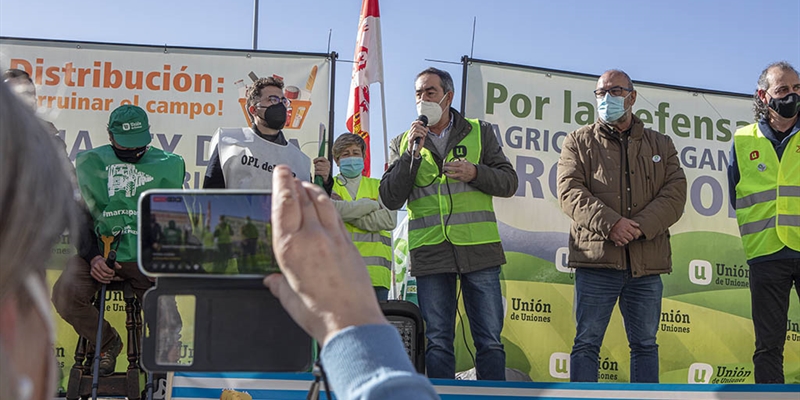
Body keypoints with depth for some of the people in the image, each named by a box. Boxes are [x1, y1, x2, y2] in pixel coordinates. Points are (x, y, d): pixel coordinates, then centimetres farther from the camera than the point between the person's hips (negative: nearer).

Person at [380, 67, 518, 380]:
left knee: (490, 341, 0)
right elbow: (390, 199, 3)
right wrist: (411, 154, -5)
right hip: (429, 253, 1)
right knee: (438, 342, 4)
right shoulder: (403, 143, 14)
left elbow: (508, 182, 8)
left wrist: (475, 173, -10)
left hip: (479, 249, -1)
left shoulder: (479, 132, 12)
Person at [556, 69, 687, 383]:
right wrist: (609, 223, -18)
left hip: (647, 262, 2)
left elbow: (675, 193, 3)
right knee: (586, 342, -1)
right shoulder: (579, 142, 9)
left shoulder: (660, 145, 15)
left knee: (645, 343, 9)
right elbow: (570, 192, -4)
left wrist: (641, 226, -14)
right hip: (596, 257, -2)